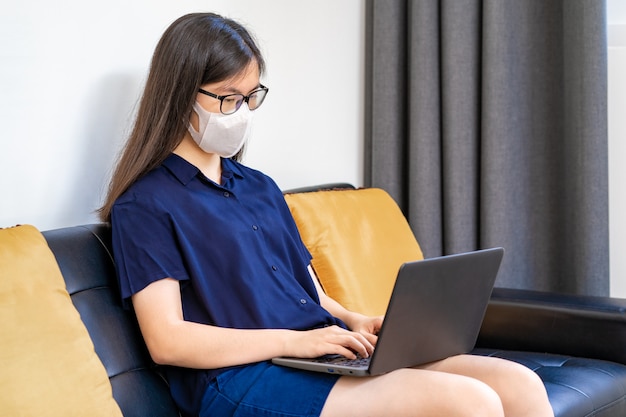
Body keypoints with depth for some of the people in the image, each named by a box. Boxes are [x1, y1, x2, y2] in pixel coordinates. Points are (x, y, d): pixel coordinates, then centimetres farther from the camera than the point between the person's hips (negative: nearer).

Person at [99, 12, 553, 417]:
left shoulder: (260, 187, 23)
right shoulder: (144, 206, -1)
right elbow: (167, 340, -10)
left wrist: (353, 321, 1)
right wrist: (293, 340, -16)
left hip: (328, 354, 8)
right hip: (243, 378, -7)